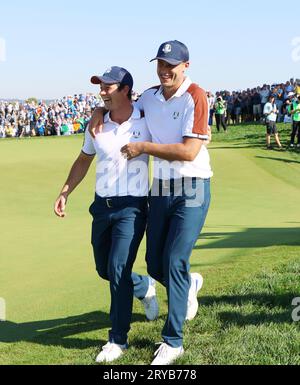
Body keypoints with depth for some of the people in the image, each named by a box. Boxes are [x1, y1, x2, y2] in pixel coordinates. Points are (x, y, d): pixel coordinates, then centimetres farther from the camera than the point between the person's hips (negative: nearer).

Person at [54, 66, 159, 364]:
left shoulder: (146, 123, -9)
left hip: (132, 207, -5)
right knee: (104, 269, 13)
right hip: (102, 206, 5)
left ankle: (118, 340, 1)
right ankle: (144, 287, 44)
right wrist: (65, 192, 14)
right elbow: (84, 160, 18)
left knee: (118, 269, -12)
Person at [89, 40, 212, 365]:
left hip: (192, 191, -6)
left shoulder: (195, 97, -12)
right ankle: (189, 284, 44)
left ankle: (173, 341, 1)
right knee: (155, 265, 10)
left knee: (174, 262, -10)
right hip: (160, 190, 6)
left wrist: (143, 147, -14)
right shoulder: (150, 97, 8)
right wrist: (100, 112, 6)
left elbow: (189, 151, -20)